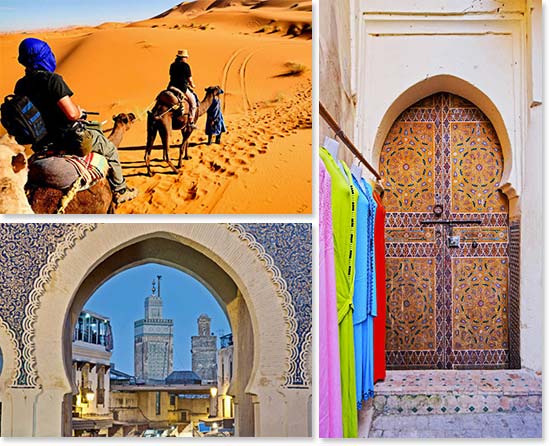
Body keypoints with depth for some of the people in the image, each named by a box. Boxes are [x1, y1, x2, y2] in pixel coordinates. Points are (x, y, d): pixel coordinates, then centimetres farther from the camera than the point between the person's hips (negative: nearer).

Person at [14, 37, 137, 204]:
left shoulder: (21, 85, -3)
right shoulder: (52, 80, -26)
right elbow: (72, 114, -30)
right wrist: (79, 111, -5)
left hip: (42, 138, 8)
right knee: (110, 150, 15)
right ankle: (119, 191, 27)